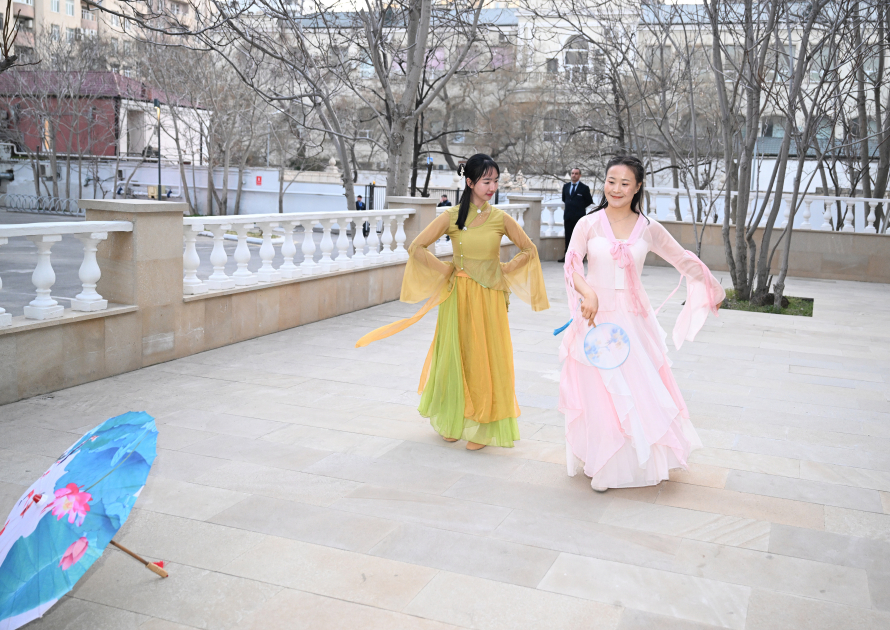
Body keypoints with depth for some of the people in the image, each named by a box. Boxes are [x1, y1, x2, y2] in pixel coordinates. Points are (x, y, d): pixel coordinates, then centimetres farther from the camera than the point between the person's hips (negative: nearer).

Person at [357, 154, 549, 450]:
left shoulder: (501, 219, 0)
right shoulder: (452, 216, -3)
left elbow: (529, 250, 11)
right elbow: (416, 247, -3)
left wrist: (505, 270, 2)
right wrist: (446, 270, -3)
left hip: (489, 297, 1)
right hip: (459, 296, 0)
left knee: (486, 358, 4)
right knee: (457, 354, 8)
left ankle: (482, 426, 16)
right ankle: (454, 421, 25)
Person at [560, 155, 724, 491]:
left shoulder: (649, 229, 3)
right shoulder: (589, 223, -2)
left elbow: (683, 260, 14)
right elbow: (572, 262, -14)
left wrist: (712, 289, 23)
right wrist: (588, 294, -32)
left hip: (633, 320, 1)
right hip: (596, 316, -1)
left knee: (640, 388, 5)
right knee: (598, 392, 3)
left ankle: (640, 459, 26)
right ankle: (602, 465, 18)